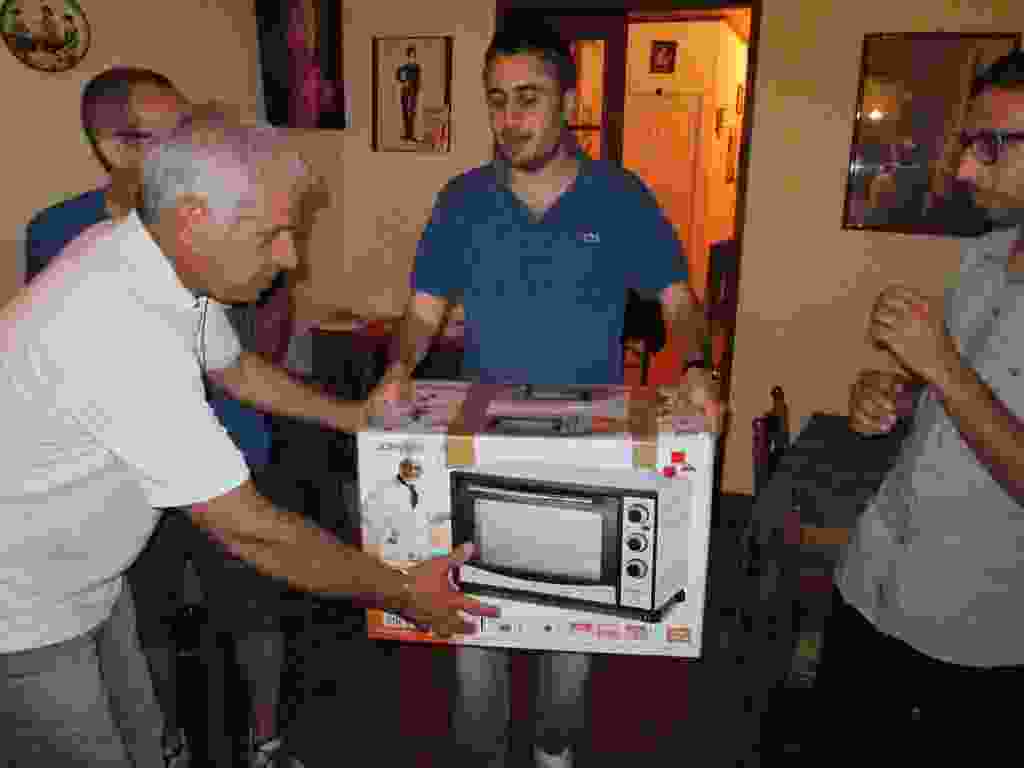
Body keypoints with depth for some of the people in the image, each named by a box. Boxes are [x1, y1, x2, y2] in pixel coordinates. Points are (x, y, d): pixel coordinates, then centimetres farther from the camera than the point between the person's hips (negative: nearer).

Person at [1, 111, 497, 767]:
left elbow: (233, 366, 13)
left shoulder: (166, 257, -6)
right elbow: (249, 530, -30)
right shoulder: (126, 335, -35)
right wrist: (400, 593, -20)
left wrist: (352, 415, 14)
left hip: (63, 581, 8)